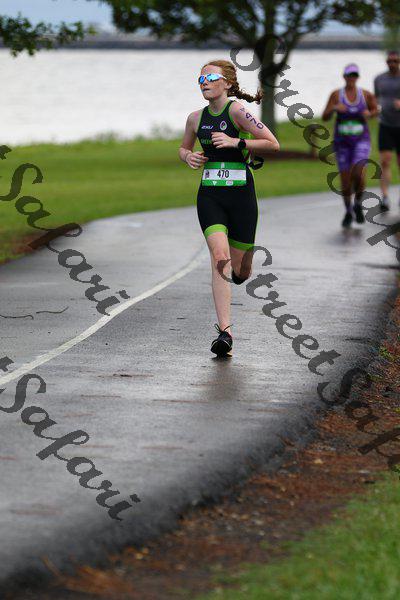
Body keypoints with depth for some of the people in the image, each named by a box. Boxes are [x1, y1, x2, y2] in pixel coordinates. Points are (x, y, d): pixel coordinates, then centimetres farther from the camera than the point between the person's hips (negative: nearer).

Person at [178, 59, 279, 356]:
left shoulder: (238, 110, -8)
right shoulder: (196, 118, 8)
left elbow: (273, 144, -11)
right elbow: (184, 148, 27)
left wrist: (236, 142, -18)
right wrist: (188, 156, 4)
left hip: (240, 193, -3)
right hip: (210, 195, 3)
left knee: (239, 273, 6)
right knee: (219, 258, -18)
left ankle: (245, 259, 47)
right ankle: (225, 332, -21)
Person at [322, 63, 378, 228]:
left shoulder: (366, 94, -1)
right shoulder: (336, 94, -5)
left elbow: (375, 110, 15)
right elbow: (324, 117, -6)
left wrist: (369, 113, -9)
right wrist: (334, 108, -26)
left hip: (361, 140, 0)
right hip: (342, 142, 1)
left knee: (358, 173, -23)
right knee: (345, 179, 3)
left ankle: (358, 204, 4)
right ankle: (348, 212, 27)